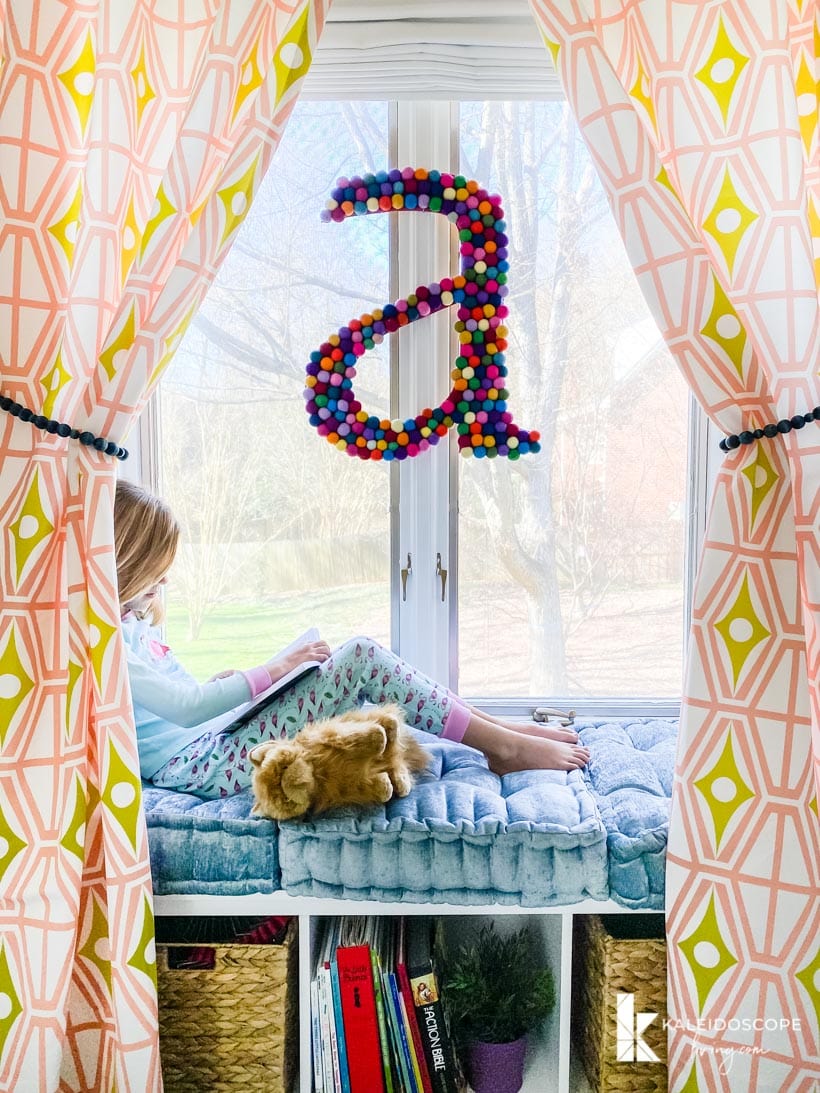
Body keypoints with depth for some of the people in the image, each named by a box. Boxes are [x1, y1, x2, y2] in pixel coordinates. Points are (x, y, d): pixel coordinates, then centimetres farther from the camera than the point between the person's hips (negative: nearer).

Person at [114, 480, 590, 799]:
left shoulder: (132, 623, 16)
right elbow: (186, 709, -24)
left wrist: (224, 683, 5)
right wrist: (273, 670, -18)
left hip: (214, 745, 10)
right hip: (205, 764, -10)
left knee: (361, 661, 2)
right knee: (362, 656, -18)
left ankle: (500, 728, 3)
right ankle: (504, 747, -10)